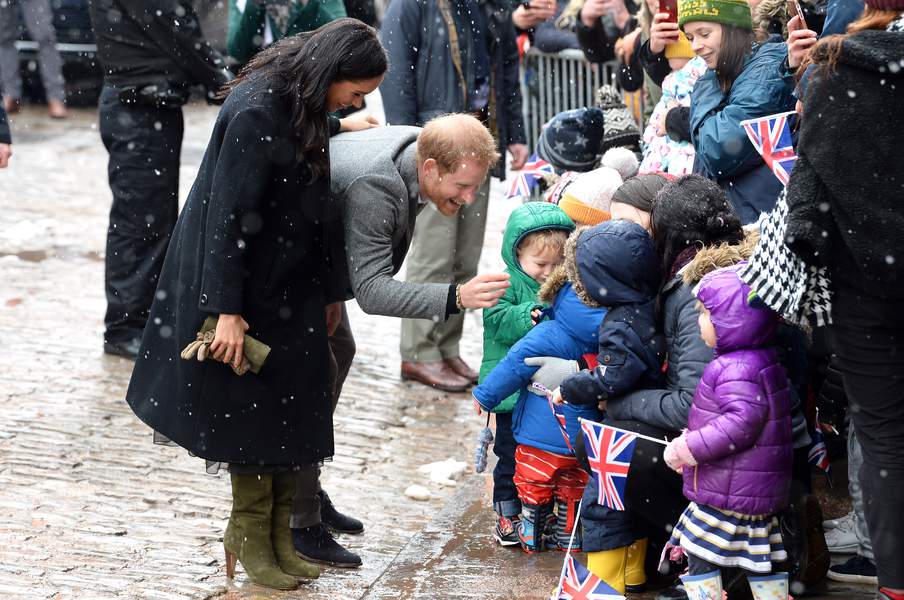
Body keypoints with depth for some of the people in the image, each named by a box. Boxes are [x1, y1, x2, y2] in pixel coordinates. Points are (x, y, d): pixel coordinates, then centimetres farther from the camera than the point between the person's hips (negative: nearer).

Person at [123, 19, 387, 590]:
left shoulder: (306, 105, 5)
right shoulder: (256, 113, -23)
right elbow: (227, 215, -23)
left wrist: (328, 289, 17)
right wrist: (227, 310, -23)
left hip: (289, 285, 8)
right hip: (248, 284, -8)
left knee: (293, 408, 8)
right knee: (252, 408, 2)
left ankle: (278, 533, 18)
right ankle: (250, 537, 18)